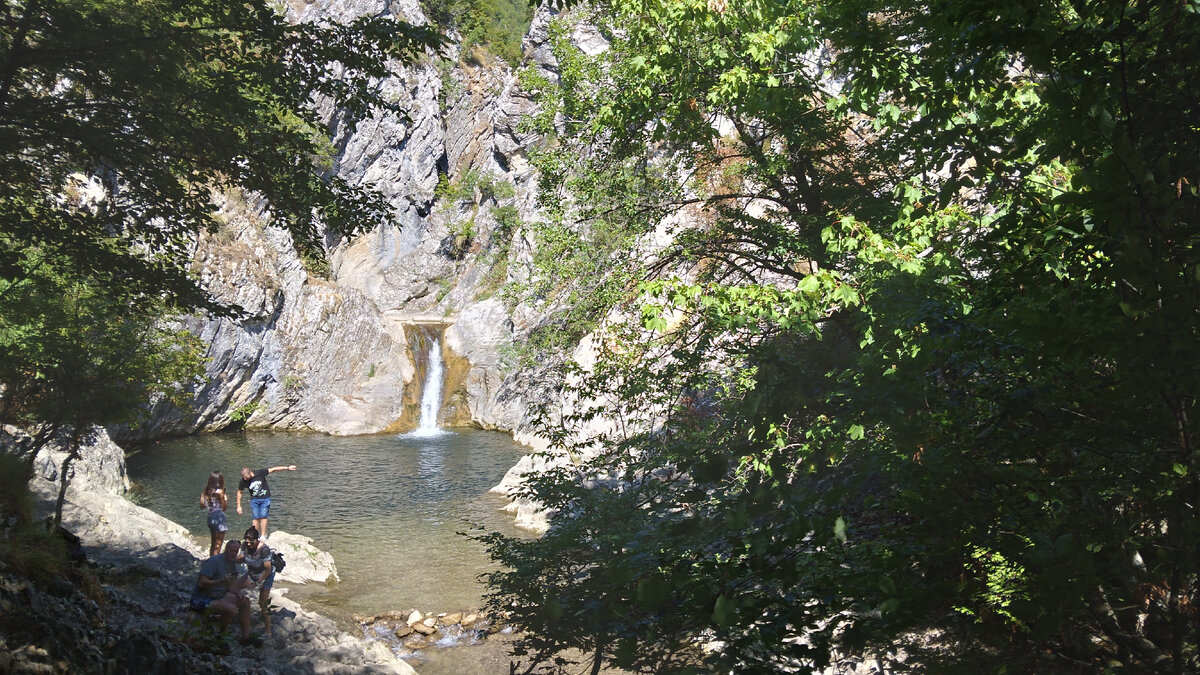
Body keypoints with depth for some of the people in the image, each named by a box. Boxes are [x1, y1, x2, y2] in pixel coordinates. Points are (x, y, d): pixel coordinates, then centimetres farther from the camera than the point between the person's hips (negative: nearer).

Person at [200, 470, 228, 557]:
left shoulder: (206, 491, 5)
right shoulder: (219, 492, -14)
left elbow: (202, 505, 9)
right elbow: (224, 507, -9)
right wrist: (225, 499, 6)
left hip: (210, 517, 7)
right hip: (219, 517, -7)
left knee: (213, 544, 21)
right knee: (218, 545, 0)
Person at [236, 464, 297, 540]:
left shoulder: (260, 473, -21)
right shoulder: (243, 481, -15)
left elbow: (273, 469, -12)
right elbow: (239, 493, 1)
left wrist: (287, 468, -8)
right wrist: (239, 506, 2)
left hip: (265, 498, -1)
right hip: (254, 499, 1)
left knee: (263, 516, -8)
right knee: (255, 517, -7)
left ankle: (263, 535, -4)